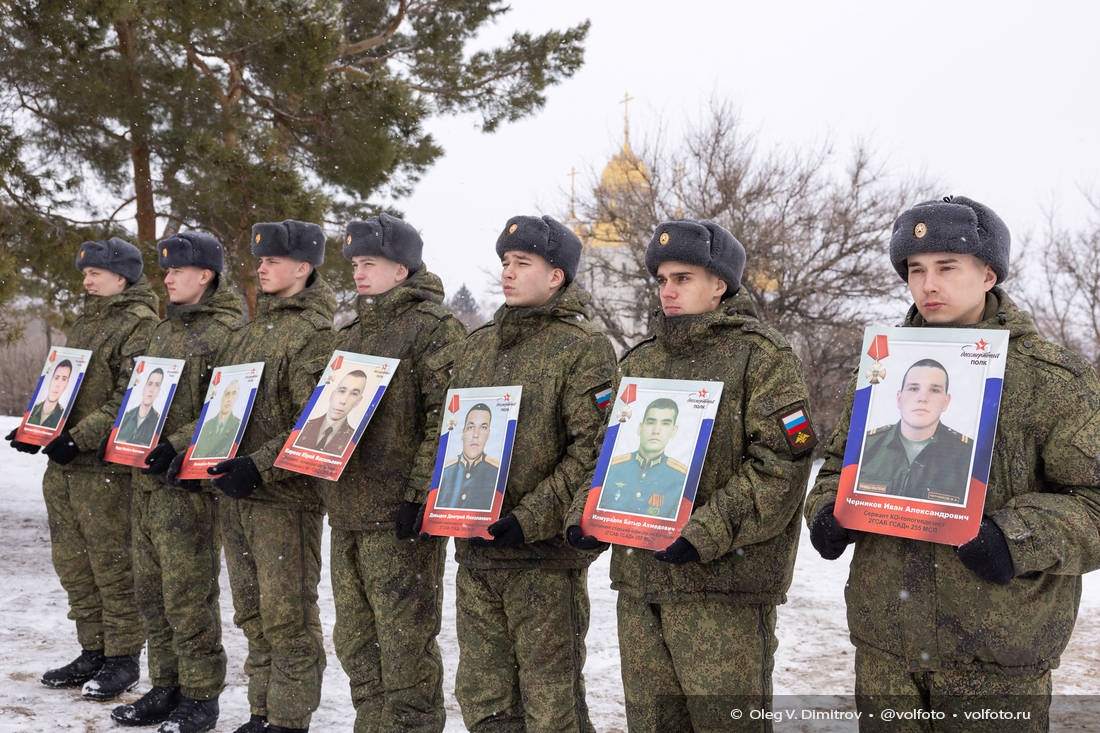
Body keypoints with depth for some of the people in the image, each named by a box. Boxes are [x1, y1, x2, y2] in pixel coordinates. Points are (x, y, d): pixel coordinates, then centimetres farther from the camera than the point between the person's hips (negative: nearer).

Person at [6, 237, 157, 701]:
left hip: (106, 467, -9)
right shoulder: (85, 321, 19)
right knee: (73, 564, 13)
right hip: (64, 465, 9)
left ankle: (122, 659, 10)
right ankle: (93, 653, 24)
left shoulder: (140, 324, -9)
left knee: (112, 566, -1)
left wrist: (79, 439, -22)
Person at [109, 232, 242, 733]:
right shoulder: (165, 330, 17)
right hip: (146, 477, 9)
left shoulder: (228, 332, -11)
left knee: (188, 596, -3)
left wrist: (177, 447, -23)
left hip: (189, 481, -9)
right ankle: (166, 688, 26)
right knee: (152, 592, 14)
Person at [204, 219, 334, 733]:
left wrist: (259, 467, -24)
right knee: (252, 611, 15)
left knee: (287, 614, -2)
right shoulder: (253, 329, 17)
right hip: (235, 492, 9)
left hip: (286, 496, -9)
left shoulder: (316, 333, -11)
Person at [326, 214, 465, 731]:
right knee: (355, 641, 16)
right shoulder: (350, 335, 18)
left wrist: (419, 495, -20)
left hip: (399, 517, -8)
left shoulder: (434, 327, -8)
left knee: (405, 642, -2)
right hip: (347, 512, 9)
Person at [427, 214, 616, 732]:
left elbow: (592, 452, -14)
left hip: (545, 553, -6)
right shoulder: (478, 344, 15)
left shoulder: (584, 347, -7)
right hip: (475, 553, 7)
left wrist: (528, 520, -20)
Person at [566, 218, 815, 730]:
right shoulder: (641, 361, 17)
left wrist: (704, 535, -20)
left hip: (723, 583, -6)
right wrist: (585, 515, 4)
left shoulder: (761, 356, -4)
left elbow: (782, 466, -13)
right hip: (639, 582, 6)